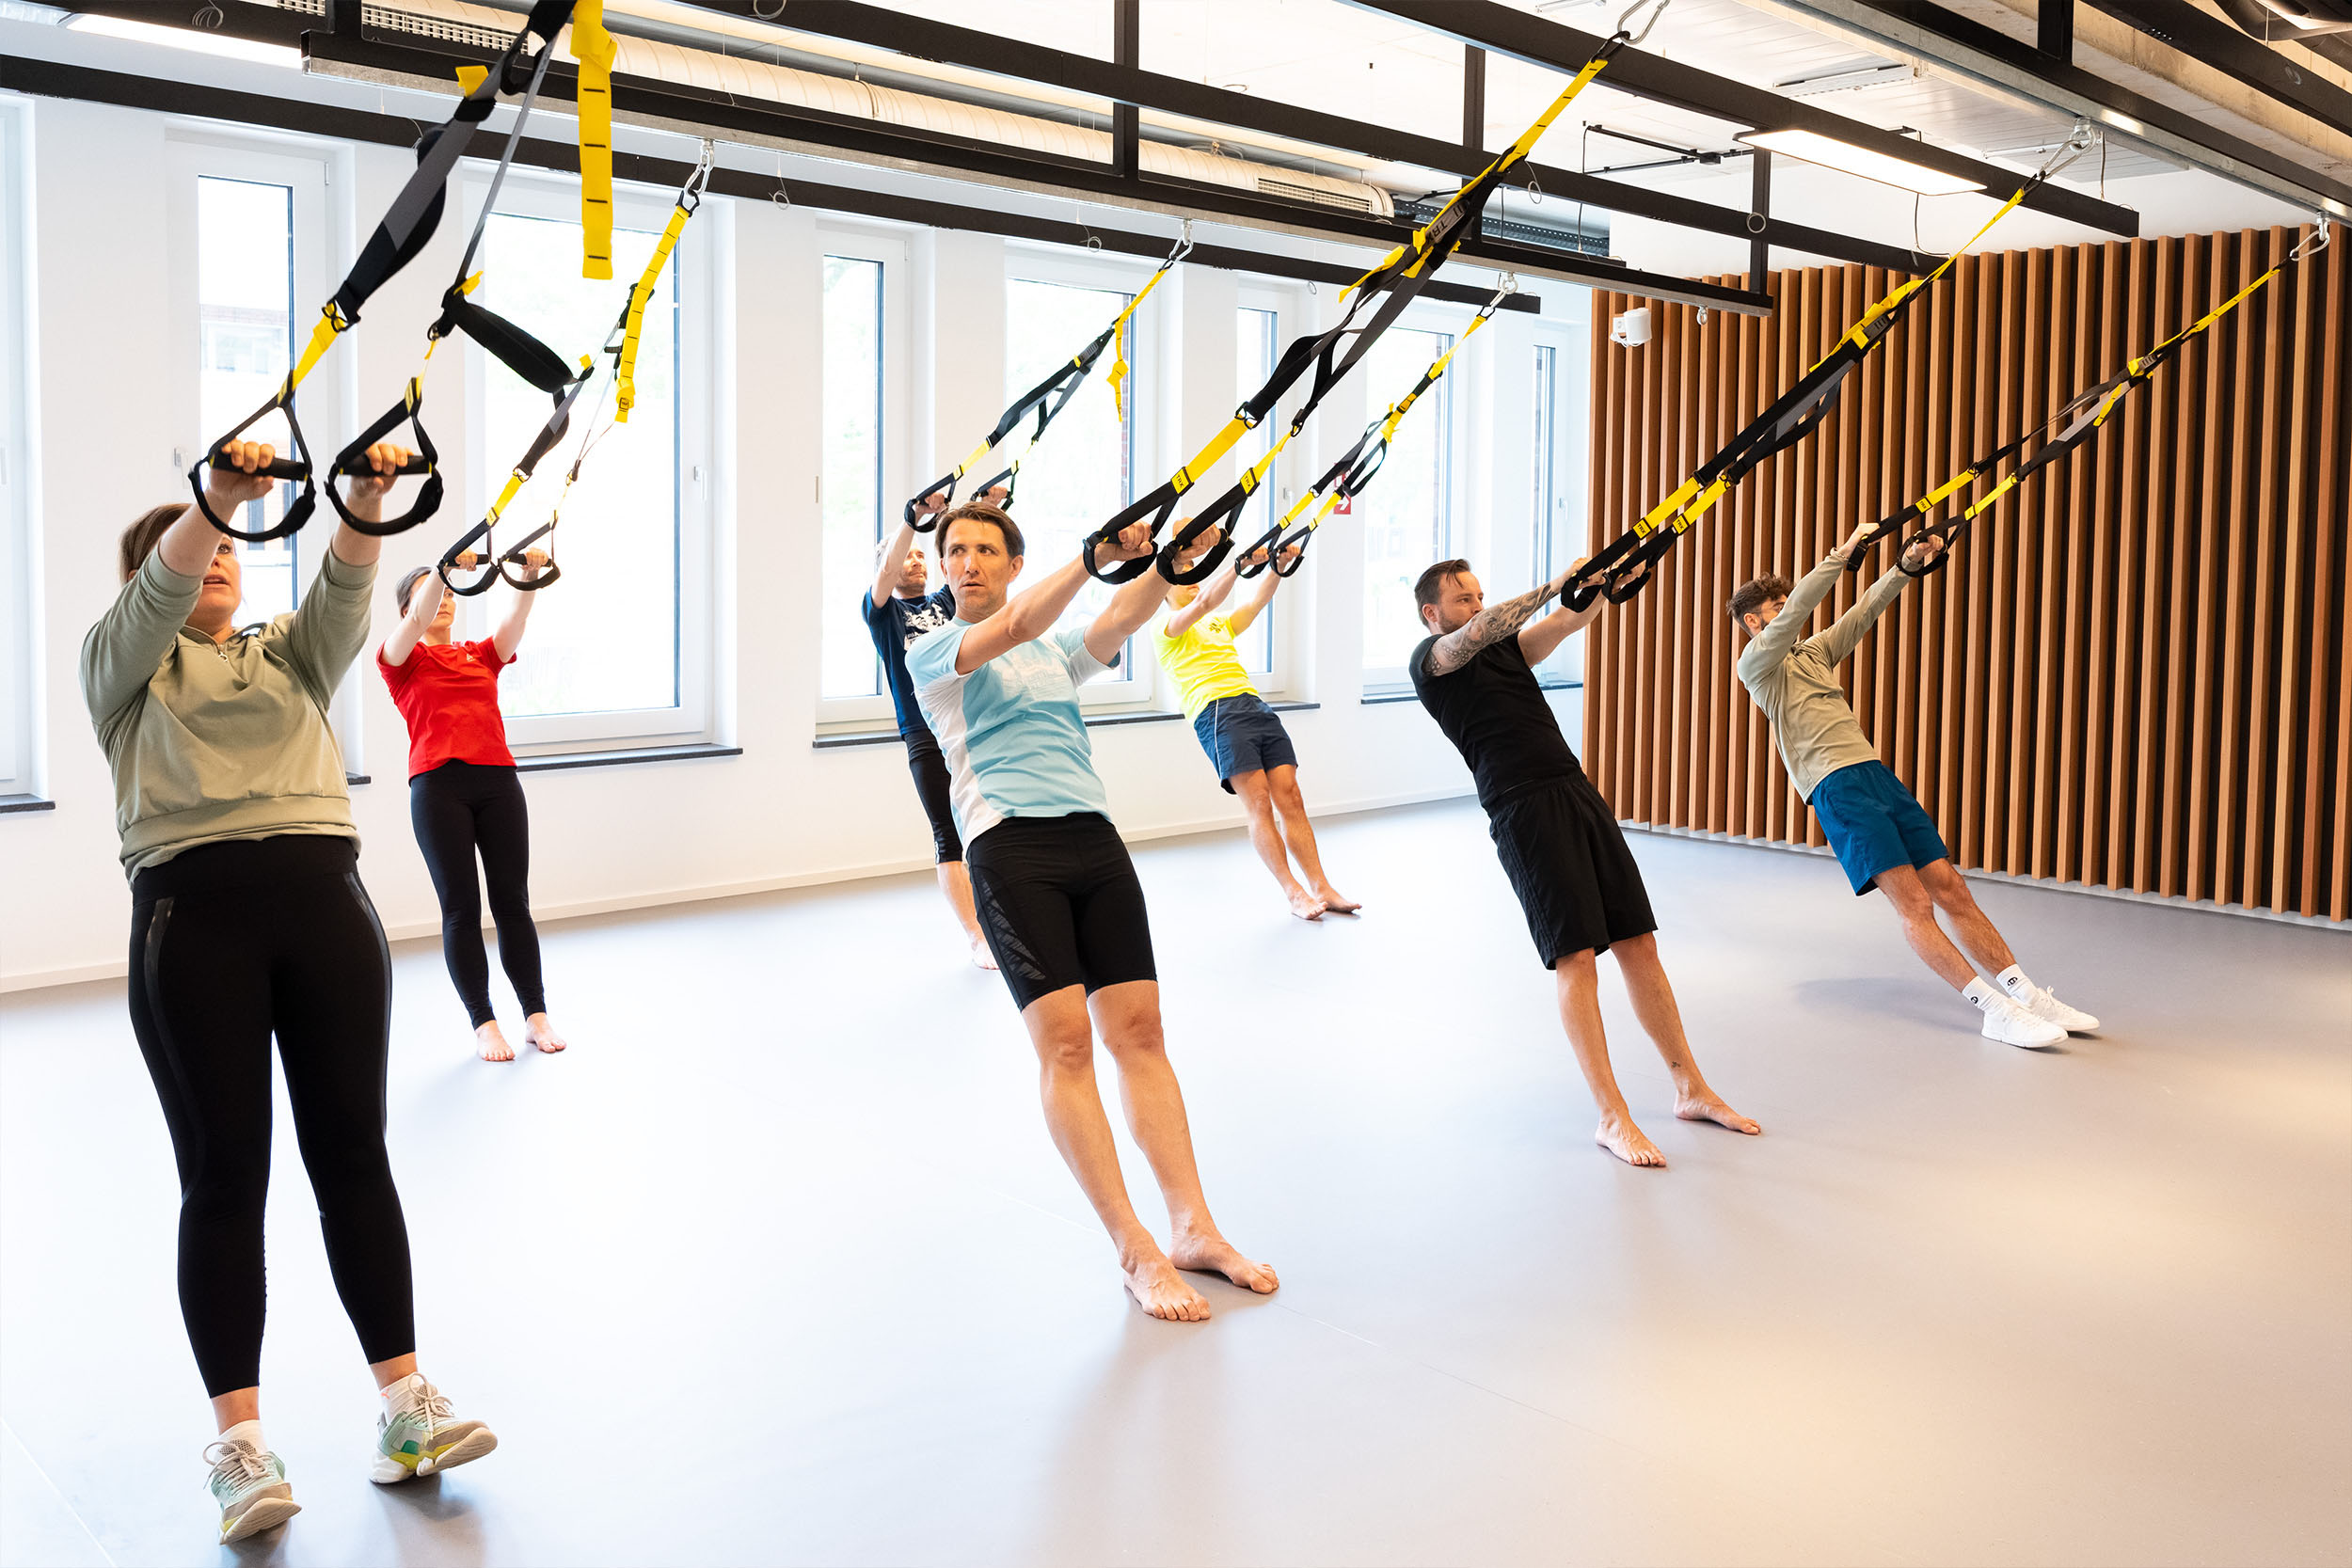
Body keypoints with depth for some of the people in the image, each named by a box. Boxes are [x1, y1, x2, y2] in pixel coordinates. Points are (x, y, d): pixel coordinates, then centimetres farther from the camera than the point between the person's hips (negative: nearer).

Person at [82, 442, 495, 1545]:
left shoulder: (291, 655, 22)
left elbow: (344, 590, 3)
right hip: (192, 911, -3)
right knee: (224, 1176, -2)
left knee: (353, 1154, 2)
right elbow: (158, 592, -7)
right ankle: (237, 1441, 2)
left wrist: (367, 502, -17)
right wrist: (215, 496, -25)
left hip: (323, 896, 3)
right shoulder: (125, 666, 14)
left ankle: (404, 1406, 6)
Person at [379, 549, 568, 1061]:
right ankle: (484, 1024, 5)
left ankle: (536, 1015, 8)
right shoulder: (401, 660, 10)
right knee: (461, 908, -1)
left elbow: (516, 618, 3)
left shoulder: (482, 655, 20)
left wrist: (531, 576, -16)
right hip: (439, 786, -3)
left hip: (498, 781, 3)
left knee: (513, 902, 2)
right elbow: (416, 622, -11)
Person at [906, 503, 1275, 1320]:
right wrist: (1095, 554, -22)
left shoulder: (1056, 649, 24)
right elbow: (1013, 626, -11)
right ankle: (1135, 1252, -6)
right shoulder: (931, 652, 9)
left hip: (1094, 837, 5)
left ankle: (1193, 1229, 4)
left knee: (1139, 1030, 0)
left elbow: (1120, 618, 4)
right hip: (1010, 847, -4)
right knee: (1065, 1043, -10)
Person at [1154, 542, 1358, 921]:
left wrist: (1279, 566, 5)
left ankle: (1322, 889, -6)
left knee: (1290, 797, -4)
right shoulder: (1167, 629, 10)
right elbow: (1205, 602, -8)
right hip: (1217, 713, -6)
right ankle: (1294, 893, -11)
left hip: (1256, 706, 6)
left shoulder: (1221, 624, 32)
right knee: (1259, 804, -13)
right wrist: (1241, 563, -17)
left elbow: (1258, 599, 21)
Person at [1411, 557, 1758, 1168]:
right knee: (1575, 958, -10)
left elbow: (1573, 618, 15)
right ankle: (1612, 1118, -3)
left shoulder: (1508, 645, 24)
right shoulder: (1431, 657, 4)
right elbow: (1480, 632, -15)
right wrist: (1555, 584, -18)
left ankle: (1691, 1089, 16)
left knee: (1638, 942, 7)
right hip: (1523, 811, -7)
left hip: (1578, 793, 7)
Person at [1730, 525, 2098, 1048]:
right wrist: (1843, 553, -16)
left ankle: (2029, 995, 2)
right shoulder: (1756, 665, 3)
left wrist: (1906, 565, 8)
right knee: (1912, 902, -14)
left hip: (1879, 774, 8)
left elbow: (1865, 612, 22)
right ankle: (1996, 1010, -16)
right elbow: (1796, 611, -12)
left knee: (1950, 889, 2)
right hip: (1837, 787, -8)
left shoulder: (1813, 652, 26)